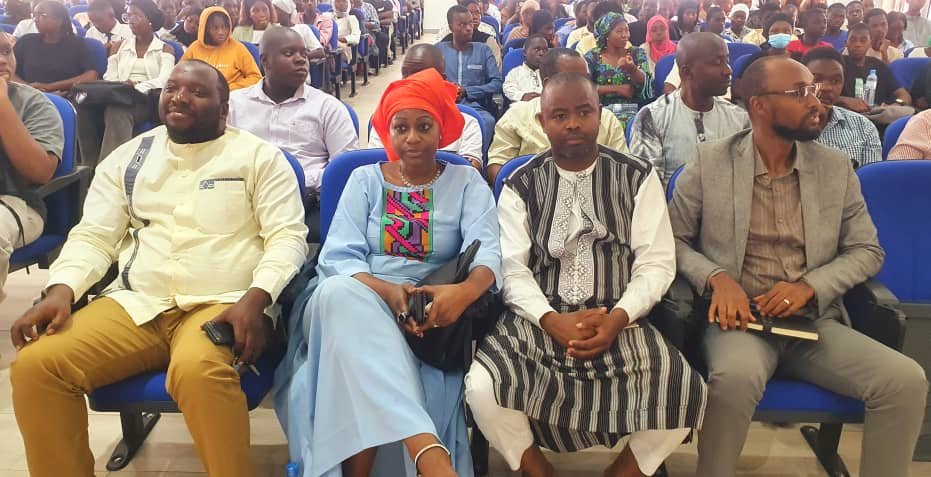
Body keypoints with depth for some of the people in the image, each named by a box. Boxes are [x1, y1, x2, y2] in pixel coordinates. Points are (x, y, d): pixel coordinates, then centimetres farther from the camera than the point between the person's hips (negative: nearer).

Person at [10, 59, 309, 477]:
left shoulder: (259, 156, 5)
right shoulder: (127, 158, 17)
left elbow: (287, 237, -3)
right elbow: (92, 236, 14)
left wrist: (256, 298, -21)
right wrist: (61, 289, -6)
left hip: (223, 305, -4)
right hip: (135, 304, 5)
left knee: (198, 370, -38)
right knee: (35, 364, -18)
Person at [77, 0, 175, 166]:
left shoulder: (165, 49, 12)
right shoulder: (121, 46, 23)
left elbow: (164, 80, -6)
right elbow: (109, 77, 12)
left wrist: (137, 86, -23)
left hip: (148, 100, -4)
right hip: (118, 98, 4)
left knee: (118, 111, -39)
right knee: (86, 107, -30)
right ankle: (92, 168, -27)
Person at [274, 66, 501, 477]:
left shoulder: (466, 181, 9)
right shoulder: (365, 179, 13)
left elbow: (487, 249, -8)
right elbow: (337, 257, 0)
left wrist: (467, 289, -33)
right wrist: (385, 291, -22)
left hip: (429, 314, -1)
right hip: (353, 309, 2)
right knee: (340, 291, -37)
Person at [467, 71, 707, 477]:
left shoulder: (638, 177, 8)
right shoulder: (520, 185, 7)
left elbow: (656, 263, 2)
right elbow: (511, 269, 0)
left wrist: (618, 318, -15)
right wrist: (551, 320, -17)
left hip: (620, 320, 1)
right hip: (541, 319, 0)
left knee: (682, 394, -25)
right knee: (482, 388, -27)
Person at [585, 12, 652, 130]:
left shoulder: (637, 53, 12)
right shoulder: (592, 57, 7)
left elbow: (645, 83, -2)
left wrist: (632, 68, -23)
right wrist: (617, 88, -7)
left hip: (634, 112, 2)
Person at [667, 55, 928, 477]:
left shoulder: (836, 168, 8)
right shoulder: (709, 162, 0)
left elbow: (867, 250, 10)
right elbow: (671, 240, 2)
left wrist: (810, 285, -9)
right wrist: (717, 277, -17)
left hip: (814, 321, 3)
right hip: (739, 319, -3)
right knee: (736, 376, -36)